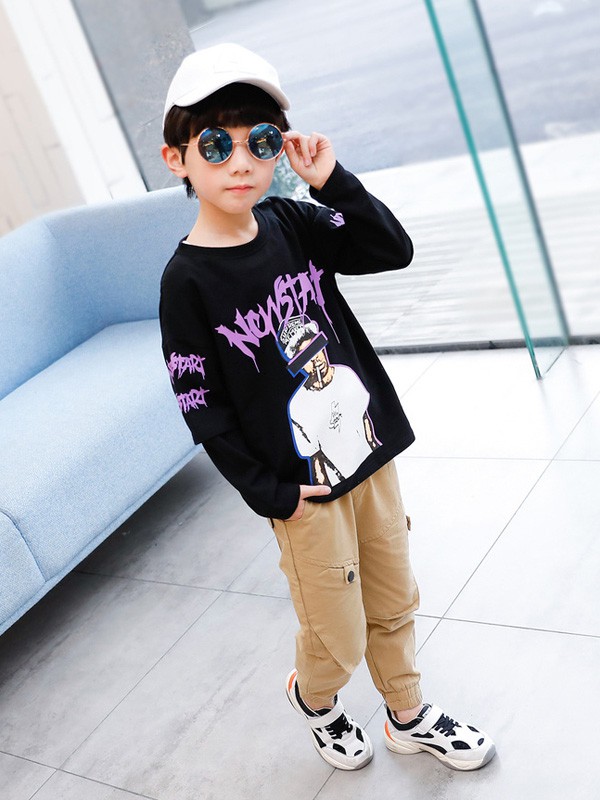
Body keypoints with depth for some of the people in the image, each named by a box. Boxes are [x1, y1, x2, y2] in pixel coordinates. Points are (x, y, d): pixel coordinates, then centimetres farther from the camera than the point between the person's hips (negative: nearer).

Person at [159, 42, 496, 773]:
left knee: (393, 605, 21)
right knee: (339, 640, 11)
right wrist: (267, 494, -11)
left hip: (370, 451, 5)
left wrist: (330, 180, -15)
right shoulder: (187, 281, -16)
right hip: (304, 489, -5)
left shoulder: (291, 224, -1)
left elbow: (395, 250, -5)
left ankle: (408, 717, 45)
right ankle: (312, 697, 45)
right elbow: (203, 410, -13)